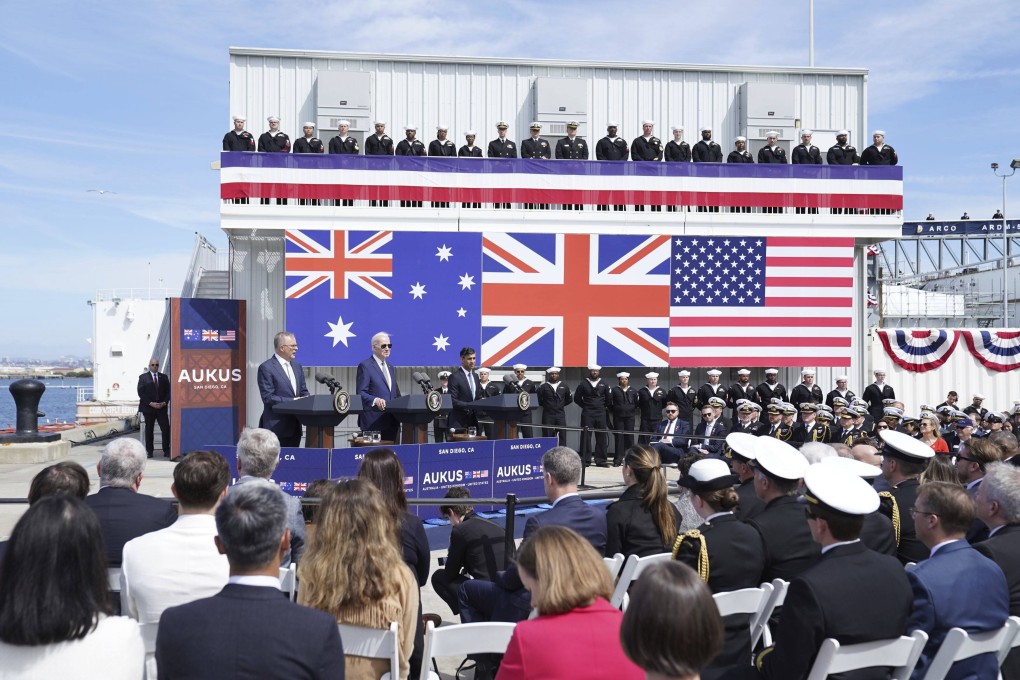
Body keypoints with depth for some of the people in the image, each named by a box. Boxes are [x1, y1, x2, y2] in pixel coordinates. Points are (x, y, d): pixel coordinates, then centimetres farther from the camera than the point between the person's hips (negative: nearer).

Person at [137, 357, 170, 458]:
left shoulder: (164, 377, 11)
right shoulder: (143, 377, 3)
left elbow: (168, 391, 9)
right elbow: (141, 393, -4)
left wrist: (164, 402, -7)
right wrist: (150, 403, -13)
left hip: (162, 407, 2)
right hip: (148, 408, -2)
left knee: (166, 428, -5)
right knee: (149, 429, 4)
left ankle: (166, 451, 0)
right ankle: (149, 451, 9)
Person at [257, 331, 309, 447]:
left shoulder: (297, 366, 15)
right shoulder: (266, 368, -8)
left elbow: (304, 392, 18)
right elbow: (268, 398, -14)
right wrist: (293, 401, -17)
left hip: (295, 426, 7)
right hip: (276, 426, -7)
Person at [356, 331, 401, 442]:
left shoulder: (390, 367, 21)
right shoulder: (365, 366, -4)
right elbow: (360, 393, -10)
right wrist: (375, 400, -27)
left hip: (391, 421, 7)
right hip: (373, 421, -7)